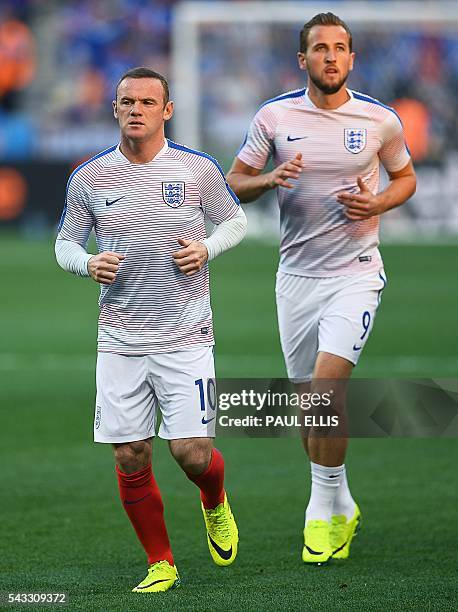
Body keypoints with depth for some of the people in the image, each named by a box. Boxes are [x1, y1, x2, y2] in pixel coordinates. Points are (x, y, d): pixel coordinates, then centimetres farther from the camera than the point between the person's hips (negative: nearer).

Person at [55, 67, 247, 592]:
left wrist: (206, 248, -8)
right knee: (130, 460, -1)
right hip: (120, 341, 2)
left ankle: (215, 505, 26)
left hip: (186, 337, -2)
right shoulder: (89, 178, 2)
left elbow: (236, 220, 12)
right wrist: (88, 263, -10)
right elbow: (65, 243, 12)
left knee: (192, 452, -9)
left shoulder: (198, 170, -2)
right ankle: (160, 565, 16)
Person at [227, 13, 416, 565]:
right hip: (296, 275, 3)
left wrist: (377, 203, -7)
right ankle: (341, 508, 25)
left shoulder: (380, 120, -2)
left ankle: (324, 506, -6)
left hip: (355, 273, -3)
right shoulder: (273, 116, 0)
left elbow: (405, 176, 14)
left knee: (327, 382, -20)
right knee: (307, 399, 7)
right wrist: (271, 179, -16)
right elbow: (234, 184, 5)